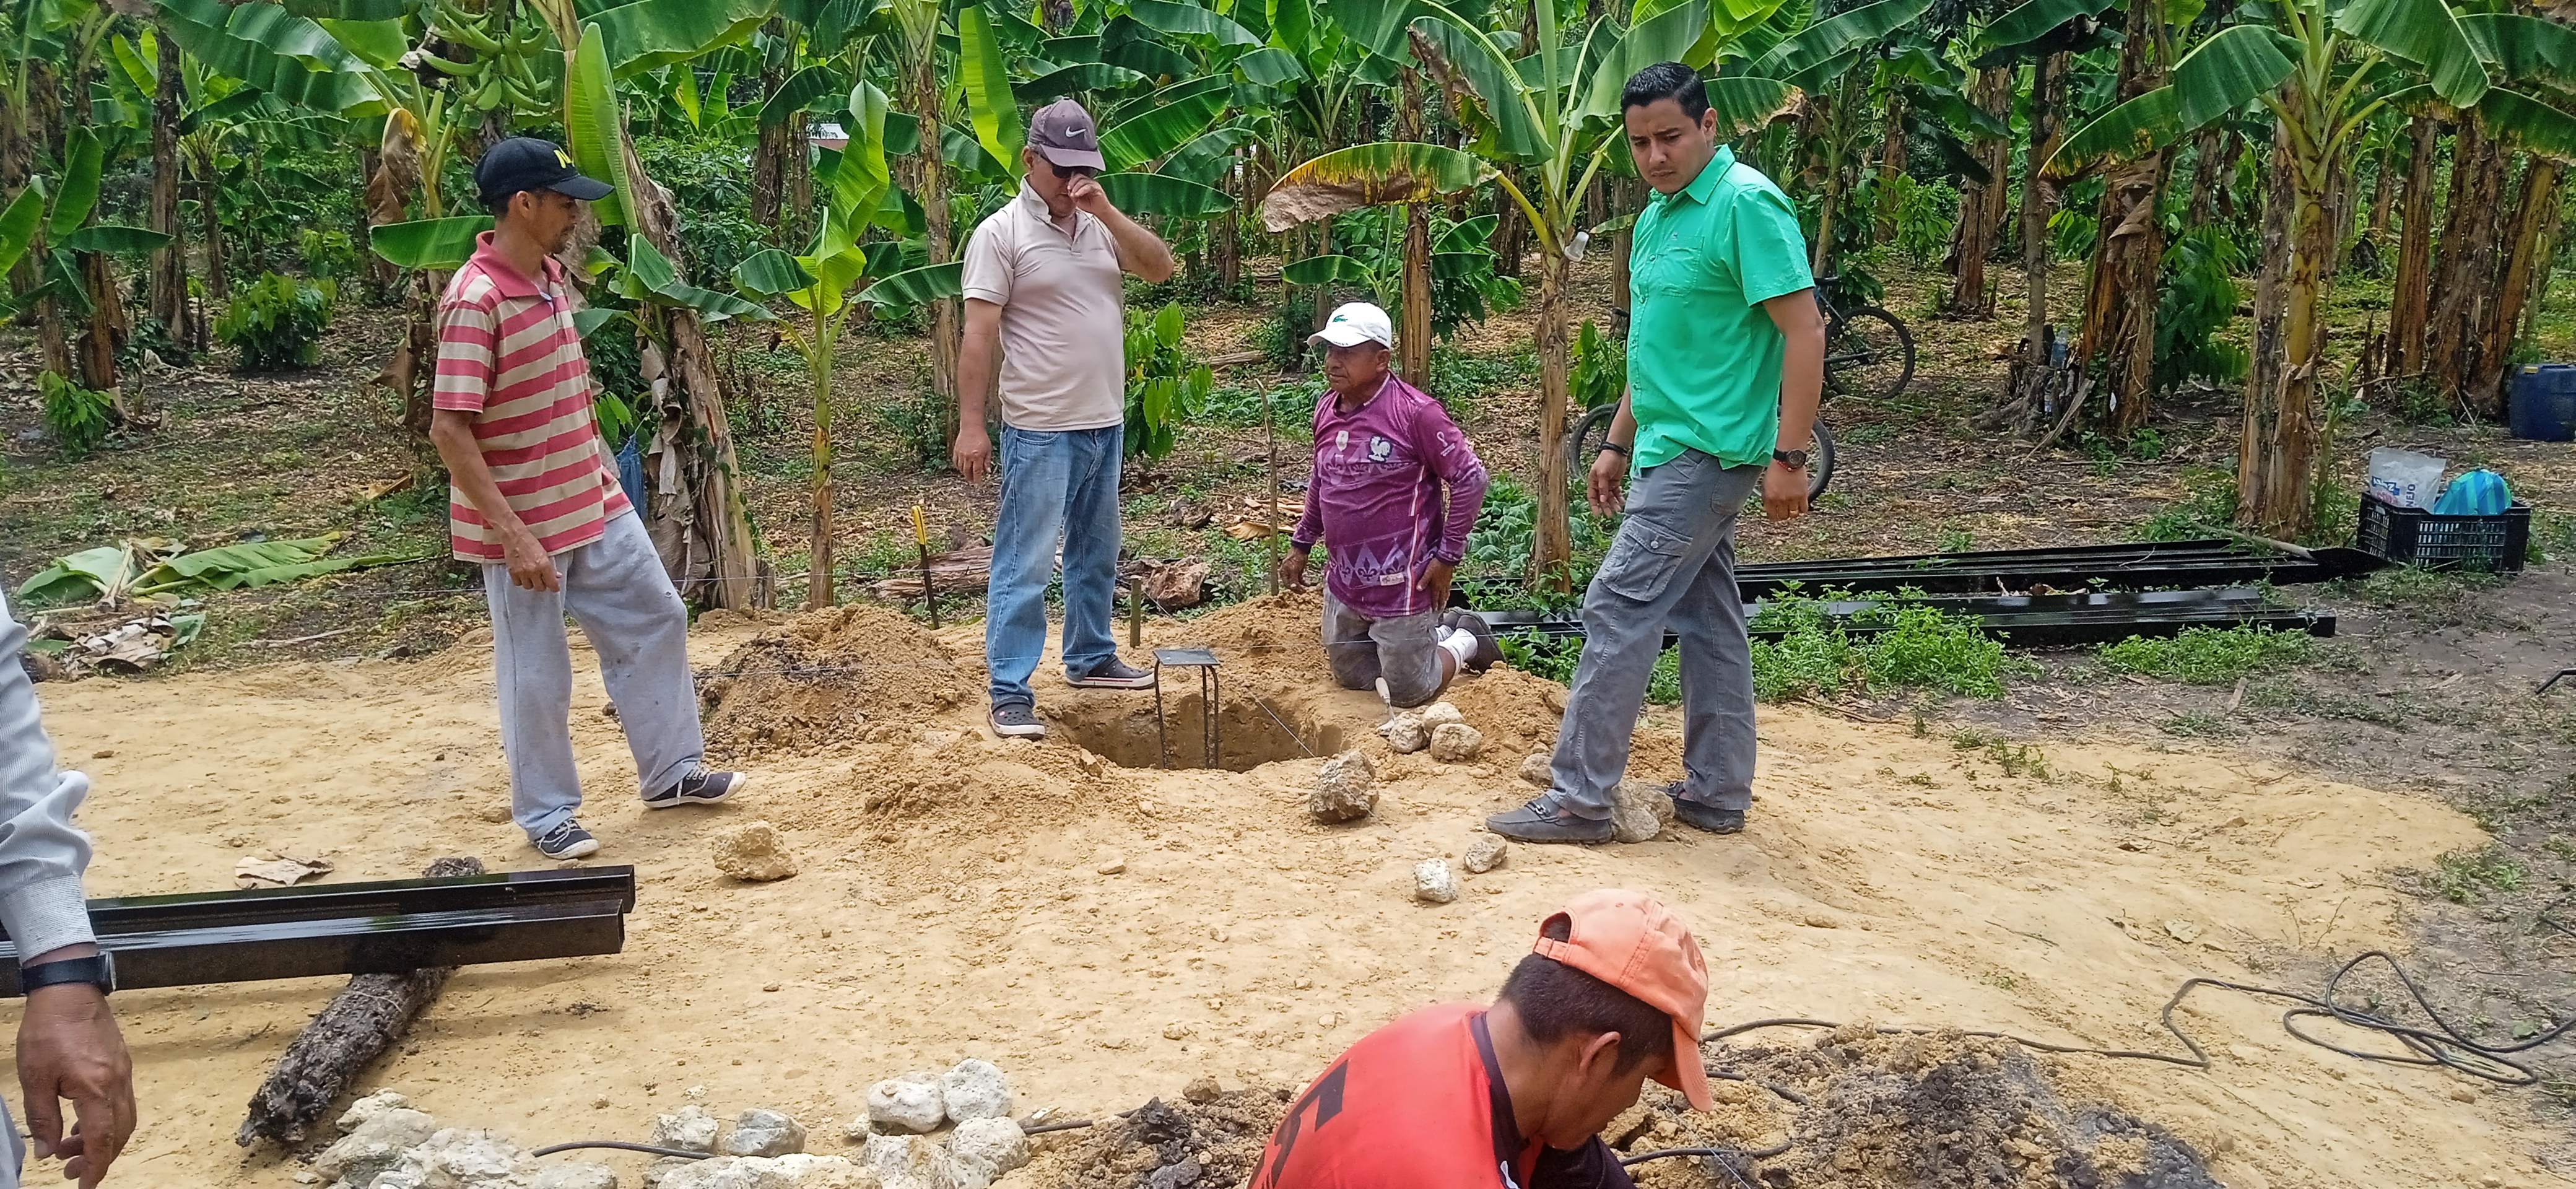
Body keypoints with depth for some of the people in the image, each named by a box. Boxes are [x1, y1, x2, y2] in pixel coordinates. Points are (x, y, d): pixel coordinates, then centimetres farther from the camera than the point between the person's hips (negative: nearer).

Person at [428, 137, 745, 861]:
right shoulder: (475, 302, -23)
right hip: (524, 526, -9)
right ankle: (547, 816, 23)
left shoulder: (550, 275, 4)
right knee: (537, 675, 6)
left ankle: (671, 771, 30)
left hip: (595, 503, 9)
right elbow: (449, 430, -24)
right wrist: (513, 536, -27)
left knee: (656, 618, 16)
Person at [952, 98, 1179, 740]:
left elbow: (1161, 266, 0)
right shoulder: (1001, 234, -10)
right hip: (1041, 432, -7)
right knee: (1025, 562, -4)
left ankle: (1090, 658, 34)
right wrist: (970, 424, -17)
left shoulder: (1099, 226, 10)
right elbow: (979, 335, -13)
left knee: (1096, 553, 19)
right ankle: (1010, 692, 0)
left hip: (1106, 423, 7)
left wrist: (1107, 212, -11)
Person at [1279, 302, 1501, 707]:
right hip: (1344, 581, 8)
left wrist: (1447, 556, -14)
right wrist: (1300, 545, 18)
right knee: (1350, 677, 20)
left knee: (1407, 692, 3)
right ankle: (1441, 630, 37)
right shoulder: (1327, 411, 2)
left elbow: (1471, 479, -16)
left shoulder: (1416, 412, -20)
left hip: (1400, 584, -7)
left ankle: (1465, 640, 31)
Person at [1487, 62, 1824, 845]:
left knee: (1620, 607, -10)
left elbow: (1804, 330, -18)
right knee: (1707, 618, 12)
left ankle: (1580, 800, -4)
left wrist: (1789, 455, -22)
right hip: (1674, 451, 9)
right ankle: (1717, 795, 19)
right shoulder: (1657, 219, 14)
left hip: (1706, 453, -9)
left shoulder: (1746, 205, -14)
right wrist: (1618, 444, 22)